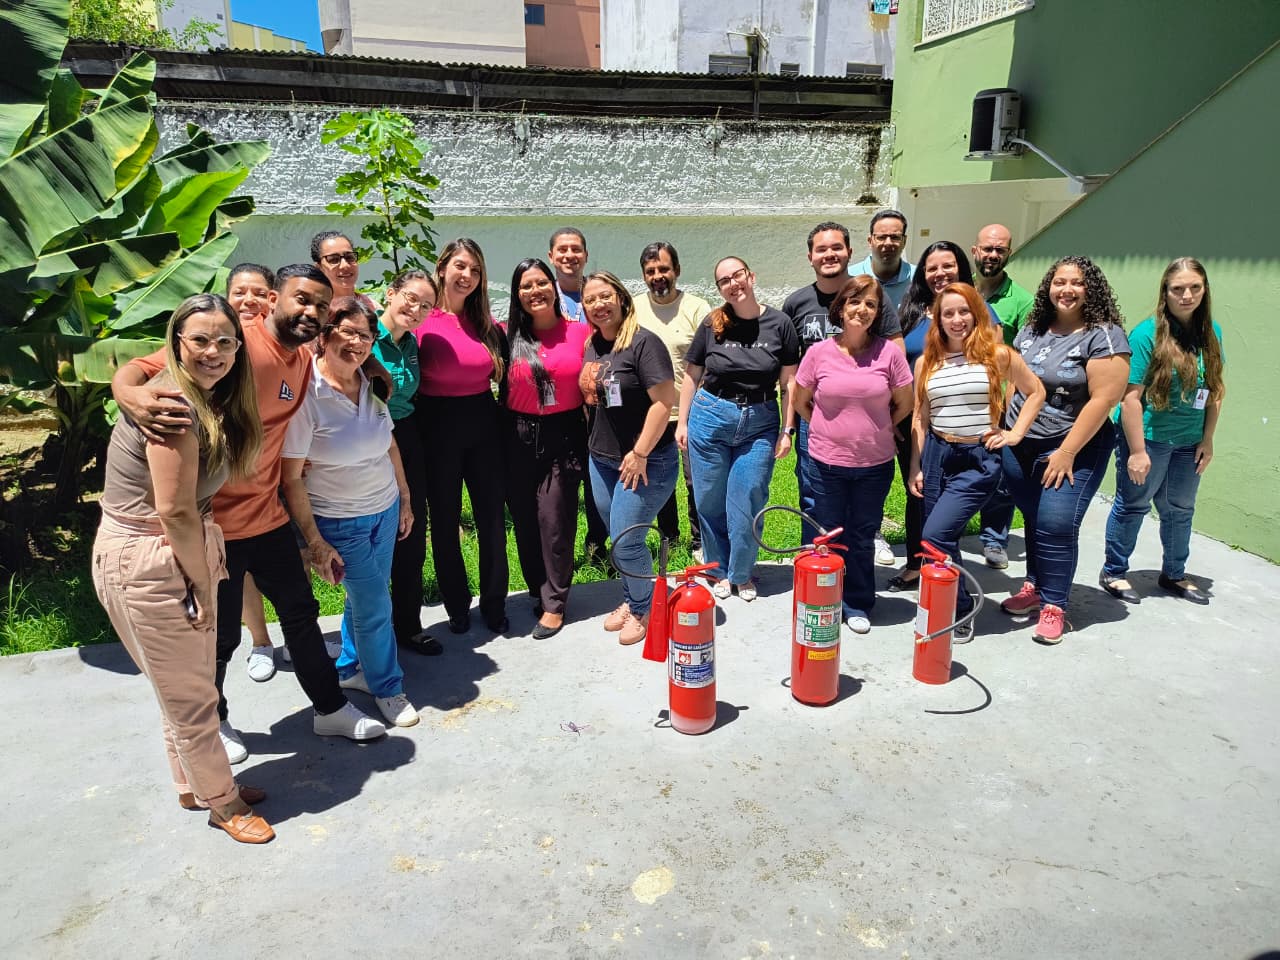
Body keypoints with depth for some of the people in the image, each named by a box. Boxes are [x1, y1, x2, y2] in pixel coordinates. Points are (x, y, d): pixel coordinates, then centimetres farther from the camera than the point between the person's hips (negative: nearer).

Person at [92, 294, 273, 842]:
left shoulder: (209, 401, 7)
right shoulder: (175, 406, -22)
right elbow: (175, 510, -22)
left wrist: (206, 569, 5)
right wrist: (202, 581, -12)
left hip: (177, 552, 9)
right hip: (144, 564, -9)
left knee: (187, 686, 21)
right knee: (188, 695, 6)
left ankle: (195, 785, 39)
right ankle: (221, 801, 24)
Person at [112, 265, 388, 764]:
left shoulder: (305, 360, 3)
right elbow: (136, 369, -23)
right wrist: (131, 394, -45)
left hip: (269, 517, 7)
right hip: (213, 522, -6)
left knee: (301, 614, 16)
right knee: (220, 635, 10)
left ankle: (330, 709, 34)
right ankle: (213, 721, 37)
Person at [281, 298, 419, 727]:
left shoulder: (372, 385, -4)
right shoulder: (306, 394, -21)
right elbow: (291, 477, -18)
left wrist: (405, 497, 13)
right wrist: (315, 542, -17)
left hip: (385, 510, 6)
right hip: (339, 522, -5)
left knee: (365, 596, 18)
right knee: (375, 605, 3)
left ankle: (350, 669, 40)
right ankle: (387, 687, 26)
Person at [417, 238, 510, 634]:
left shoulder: (487, 324, 5)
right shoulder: (423, 320, -8)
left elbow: (500, 374, 17)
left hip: (483, 425, 4)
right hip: (438, 429, -3)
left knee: (492, 517, 8)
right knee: (444, 521, 9)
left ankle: (494, 605, 25)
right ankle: (457, 607, 26)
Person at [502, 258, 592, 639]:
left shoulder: (580, 331, 2)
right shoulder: (509, 335, 5)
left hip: (564, 433, -2)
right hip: (520, 436, 2)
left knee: (555, 518, -3)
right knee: (525, 519, 9)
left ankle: (554, 603, 9)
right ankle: (538, 591, 27)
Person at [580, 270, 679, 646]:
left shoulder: (643, 342, -15)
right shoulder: (592, 346, 8)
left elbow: (664, 402, -20)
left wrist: (640, 453, -19)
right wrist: (593, 444, 15)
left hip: (644, 461, -7)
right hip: (601, 459, 7)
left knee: (626, 542, -5)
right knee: (619, 539, 15)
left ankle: (642, 609, 18)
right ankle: (629, 600, 34)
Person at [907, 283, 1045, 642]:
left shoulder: (997, 355, -3)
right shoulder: (926, 362, 6)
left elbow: (1036, 392, 10)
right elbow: (920, 417, 11)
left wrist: (1016, 433, 1)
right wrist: (915, 467, 8)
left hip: (979, 460, -4)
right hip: (936, 455, 4)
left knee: (936, 536, -16)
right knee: (943, 540, 8)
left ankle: (961, 615, 1)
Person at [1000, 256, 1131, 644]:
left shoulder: (1104, 337, -10)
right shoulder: (1032, 330, 9)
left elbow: (1103, 399, -16)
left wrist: (1067, 452, -17)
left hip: (1073, 448, -5)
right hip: (1020, 445, 5)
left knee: (1056, 525, -10)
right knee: (1034, 519, 12)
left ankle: (1053, 605, 4)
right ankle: (1034, 587, 27)